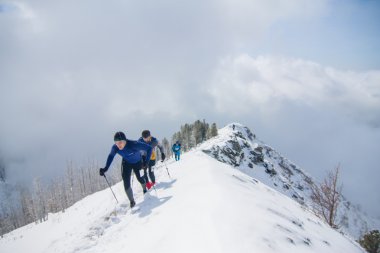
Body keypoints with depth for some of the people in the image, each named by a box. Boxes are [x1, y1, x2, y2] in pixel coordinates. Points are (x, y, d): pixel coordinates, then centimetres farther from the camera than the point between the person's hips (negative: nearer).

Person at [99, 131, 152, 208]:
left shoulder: (134, 144, -40)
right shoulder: (115, 148, -27)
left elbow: (149, 148, -32)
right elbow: (111, 156, -5)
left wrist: (146, 161, -39)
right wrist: (105, 168, -15)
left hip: (137, 162, -2)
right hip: (126, 163, 2)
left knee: (139, 178, 14)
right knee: (126, 181, -12)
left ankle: (144, 188, 51)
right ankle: (132, 201, 5)